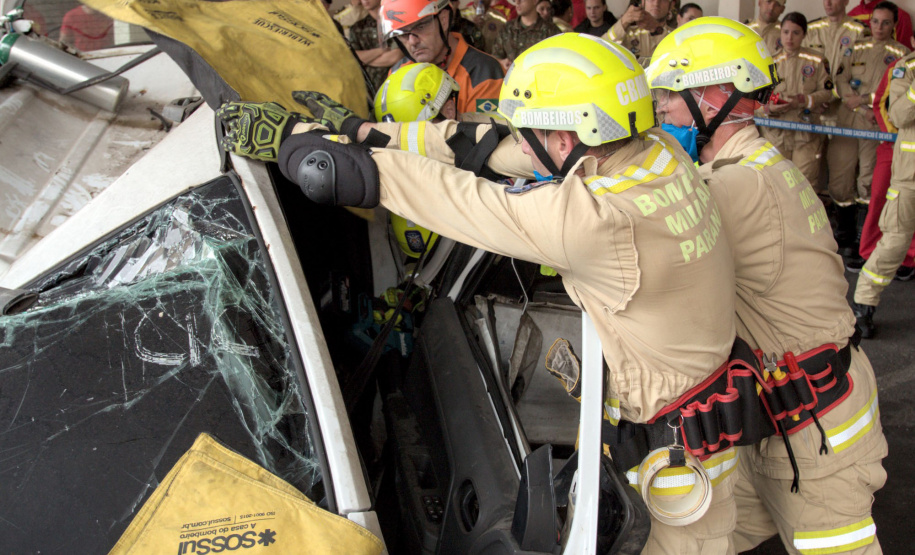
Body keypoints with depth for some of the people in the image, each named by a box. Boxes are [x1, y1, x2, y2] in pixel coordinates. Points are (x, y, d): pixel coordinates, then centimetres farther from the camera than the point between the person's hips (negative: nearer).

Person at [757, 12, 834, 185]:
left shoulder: (816, 60, 5)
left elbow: (827, 92, 1)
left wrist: (802, 100, -16)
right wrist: (769, 108, -18)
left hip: (806, 133, -1)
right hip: (776, 132, 1)